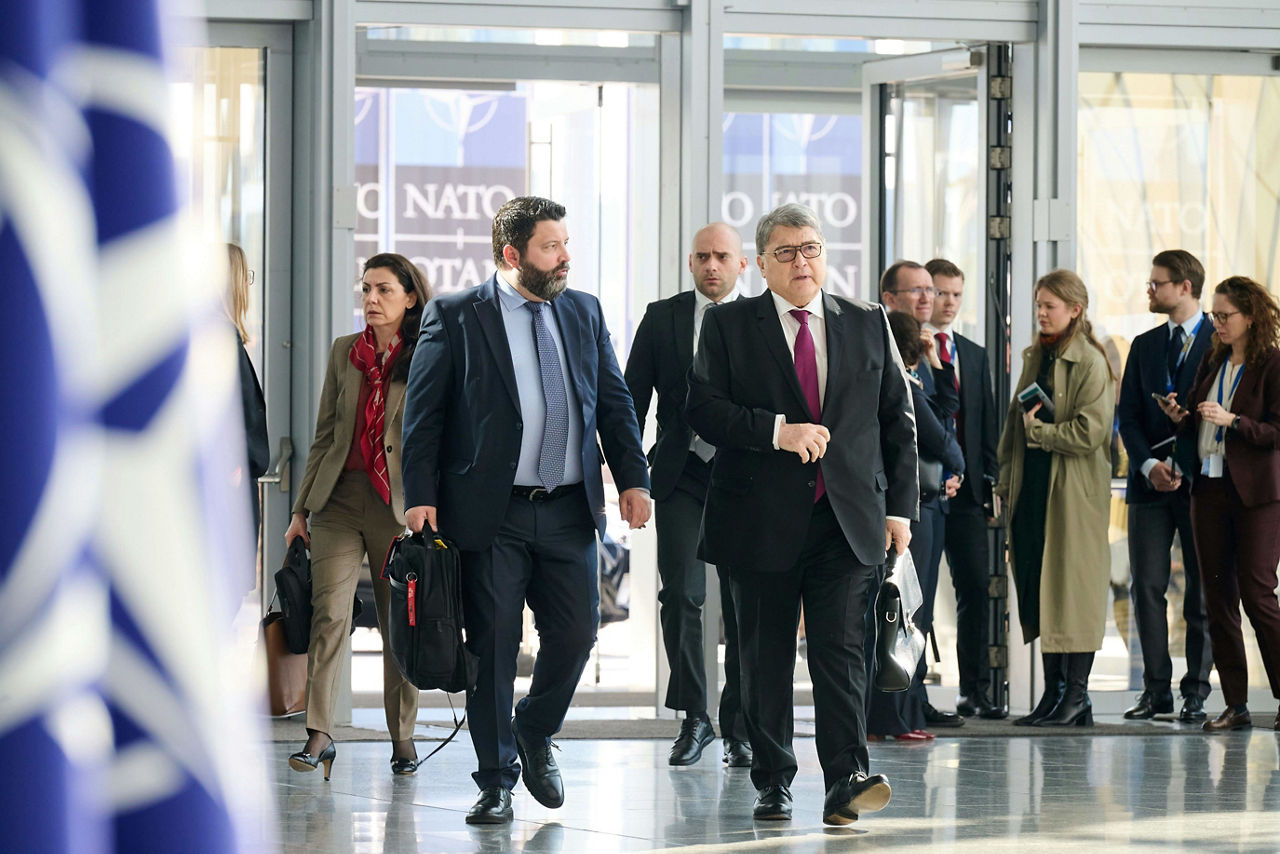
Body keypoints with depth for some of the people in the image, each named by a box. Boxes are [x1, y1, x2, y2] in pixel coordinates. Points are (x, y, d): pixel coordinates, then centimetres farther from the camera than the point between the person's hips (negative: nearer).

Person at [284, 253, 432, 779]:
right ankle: (319, 734, -12)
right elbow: (324, 435, 15)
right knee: (329, 612, -11)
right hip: (340, 499, 2)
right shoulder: (344, 352, 12)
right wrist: (301, 509, 11)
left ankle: (402, 736, 16)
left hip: (400, 505, -2)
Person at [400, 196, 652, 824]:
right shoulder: (455, 317, -3)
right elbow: (423, 412, -3)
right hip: (490, 513, -4)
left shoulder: (585, 313, 11)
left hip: (569, 512, 4)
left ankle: (535, 736, 30)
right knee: (493, 646, 0)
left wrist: (633, 478, 5)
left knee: (576, 631, 3)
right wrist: (421, 496, -10)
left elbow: (614, 402, 15)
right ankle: (496, 779, 12)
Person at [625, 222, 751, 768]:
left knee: (744, 602, 3)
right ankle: (694, 718, 1)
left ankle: (738, 727, 13)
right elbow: (633, 398, 8)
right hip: (681, 475, 0)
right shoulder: (662, 318, 6)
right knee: (680, 592, -11)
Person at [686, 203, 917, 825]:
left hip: (848, 518, 1)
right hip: (761, 520, 0)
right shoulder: (728, 326, 5)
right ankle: (772, 782, 16)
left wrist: (900, 505, 7)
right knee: (766, 658, 6)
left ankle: (846, 780, -17)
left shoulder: (868, 324, 11)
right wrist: (777, 431, -18)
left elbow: (898, 419, 13)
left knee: (840, 649, -10)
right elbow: (702, 408, -6)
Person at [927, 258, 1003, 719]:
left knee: (976, 590, 1)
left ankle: (975, 690, 6)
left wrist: (989, 478, 7)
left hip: (967, 490, 5)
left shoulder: (975, 356, 18)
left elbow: (987, 422, 18)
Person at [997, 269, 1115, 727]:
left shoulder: (1090, 363, -8)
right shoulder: (1035, 358, 16)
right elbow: (1015, 421, 20)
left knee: (1072, 587, -5)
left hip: (1074, 495, -8)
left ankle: (1076, 693, -2)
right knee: (1037, 590, 6)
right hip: (1031, 490, 8)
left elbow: (1091, 431, -16)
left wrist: (1039, 432, -10)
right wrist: (1007, 480, 14)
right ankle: (1053, 692, 11)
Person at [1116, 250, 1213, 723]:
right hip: (1150, 484, 4)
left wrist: (1189, 467, -12)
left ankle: (1196, 692, 5)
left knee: (1202, 592, 0)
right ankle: (1156, 689, 5)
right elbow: (1128, 416, 11)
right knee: (1147, 587, -1)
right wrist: (1149, 465, -6)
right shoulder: (1144, 346, 15)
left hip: (1202, 483, -4)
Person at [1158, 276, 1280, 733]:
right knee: (1217, 597, 5)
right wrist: (1181, 418, -1)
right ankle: (1235, 705, 8)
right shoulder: (1212, 364, 13)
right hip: (1209, 489, 7)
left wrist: (1233, 420, -20)